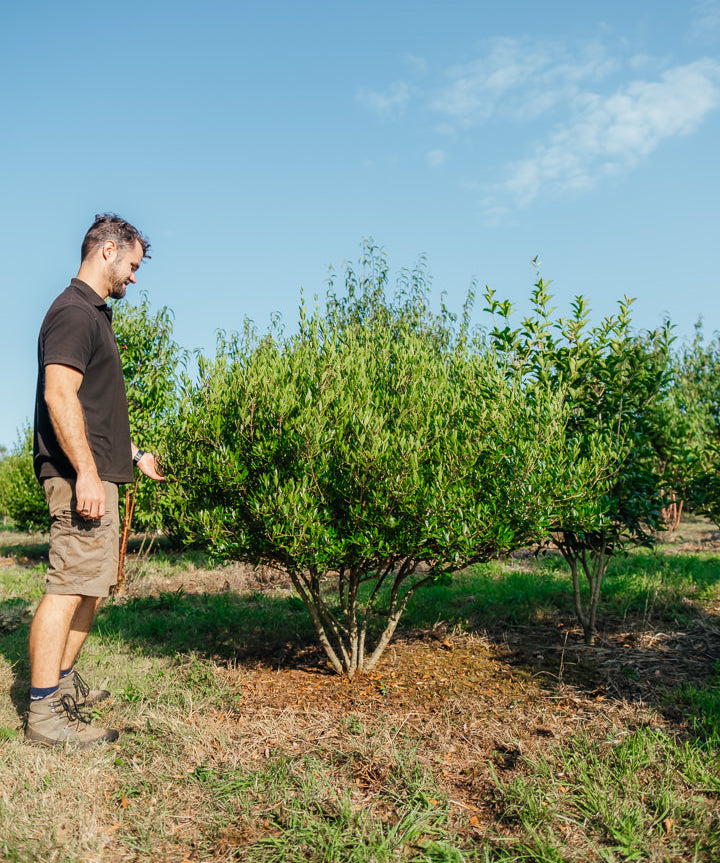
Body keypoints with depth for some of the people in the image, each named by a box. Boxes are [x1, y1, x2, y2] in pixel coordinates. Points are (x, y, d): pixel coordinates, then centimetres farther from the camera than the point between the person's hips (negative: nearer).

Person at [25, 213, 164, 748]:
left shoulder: (94, 314, 22)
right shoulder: (74, 312, -10)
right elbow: (60, 395, -21)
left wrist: (135, 456, 29)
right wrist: (86, 471, -25)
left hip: (99, 473, 11)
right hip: (81, 474, -11)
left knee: (94, 584, 16)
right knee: (70, 585, -9)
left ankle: (63, 682, 28)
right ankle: (44, 713, -3)